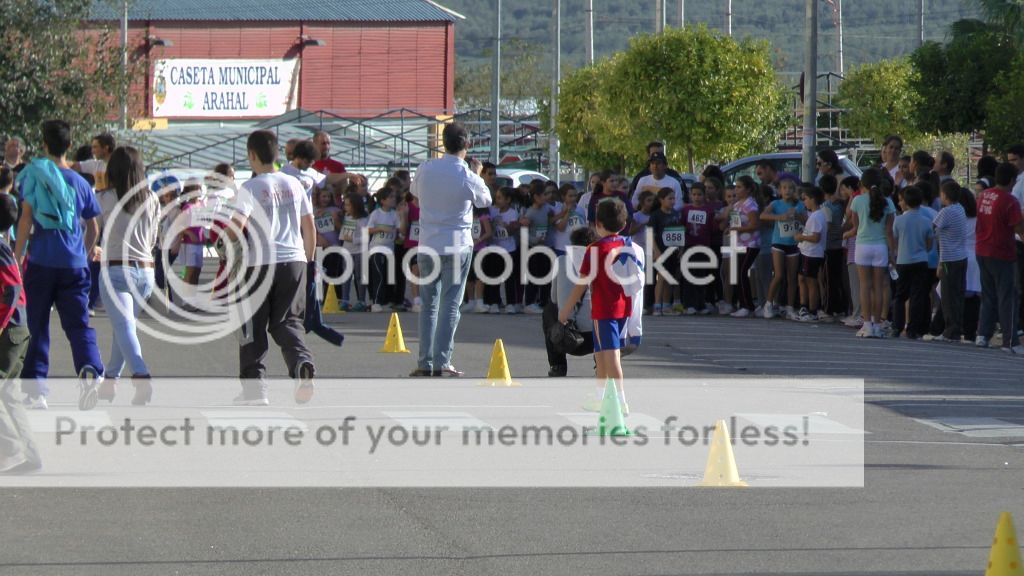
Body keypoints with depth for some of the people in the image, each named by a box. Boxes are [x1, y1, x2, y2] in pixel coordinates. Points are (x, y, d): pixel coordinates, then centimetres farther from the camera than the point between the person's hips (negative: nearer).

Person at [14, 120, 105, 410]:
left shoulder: (34, 175, -1)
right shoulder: (79, 182, 10)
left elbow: (26, 220, -7)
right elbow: (93, 228, 17)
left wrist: (18, 257, -2)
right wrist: (88, 250, 35)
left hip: (41, 262, -2)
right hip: (74, 264, 2)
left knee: (38, 328, 6)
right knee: (78, 324, 2)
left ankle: (35, 390, 3)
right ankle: (90, 371, -24)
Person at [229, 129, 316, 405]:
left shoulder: (251, 188, -7)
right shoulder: (294, 185, 8)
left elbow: (236, 227, -17)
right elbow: (310, 227, 11)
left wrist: (228, 240, 5)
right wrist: (308, 259, 22)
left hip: (260, 263, -4)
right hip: (294, 260, 4)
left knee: (254, 327, 7)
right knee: (287, 322, 9)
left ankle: (254, 388, 8)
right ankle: (302, 364, -19)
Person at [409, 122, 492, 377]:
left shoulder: (425, 169, -3)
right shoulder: (468, 177, -11)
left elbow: (415, 191, 19)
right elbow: (485, 200, 8)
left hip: (428, 246, 3)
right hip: (458, 246, -3)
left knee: (428, 304, 9)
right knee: (450, 305, 0)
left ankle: (425, 362, 6)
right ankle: (442, 361, -5)